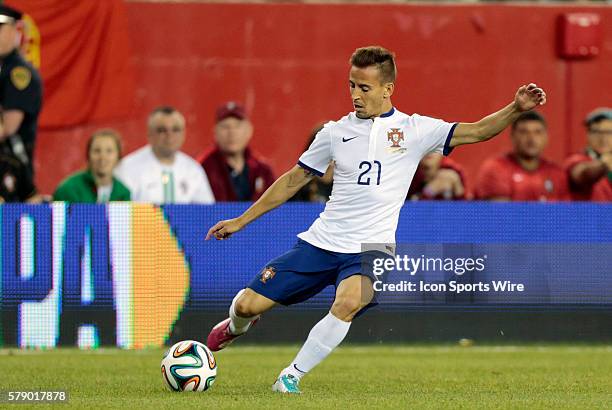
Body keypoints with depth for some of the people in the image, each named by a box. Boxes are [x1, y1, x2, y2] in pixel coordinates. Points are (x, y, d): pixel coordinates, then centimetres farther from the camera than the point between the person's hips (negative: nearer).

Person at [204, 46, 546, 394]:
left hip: (370, 250, -2)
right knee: (248, 304, -3)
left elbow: (476, 131, -5)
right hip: (320, 243, 3)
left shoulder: (413, 130, 1)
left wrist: (516, 109, -22)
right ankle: (237, 325, 37)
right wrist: (241, 221, 18)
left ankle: (291, 377, -18)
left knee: (348, 303, -34)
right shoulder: (336, 132, 7)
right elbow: (294, 180, 16)